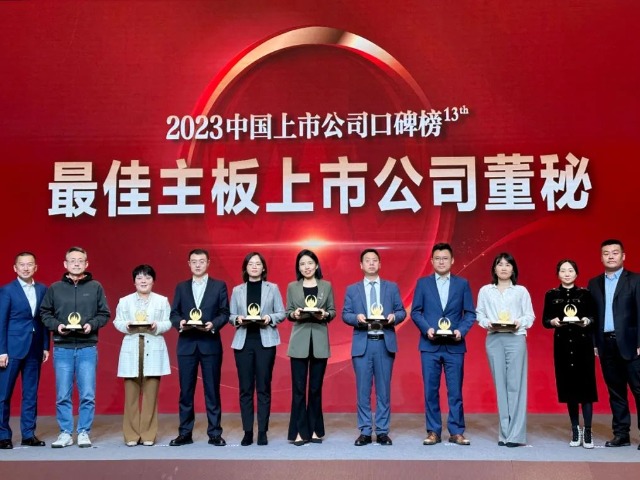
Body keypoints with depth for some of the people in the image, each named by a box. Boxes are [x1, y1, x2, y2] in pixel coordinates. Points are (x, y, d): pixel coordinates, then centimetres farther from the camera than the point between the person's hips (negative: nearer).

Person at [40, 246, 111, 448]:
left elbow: (104, 314, 5)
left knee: (87, 394, 0)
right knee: (63, 395, 5)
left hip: (87, 348, -1)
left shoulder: (96, 287, 5)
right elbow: (44, 313, 9)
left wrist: (92, 325, -12)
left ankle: (84, 433, 12)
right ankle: (65, 433, 16)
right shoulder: (54, 288, 6)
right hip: (62, 348, 1)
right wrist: (56, 325, -9)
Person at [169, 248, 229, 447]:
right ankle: (185, 433, 14)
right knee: (186, 390, 5)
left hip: (210, 343, -2)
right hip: (186, 343, 2)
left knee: (212, 390, 2)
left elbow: (225, 313, 0)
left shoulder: (219, 286, 6)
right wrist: (180, 322, -14)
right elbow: (173, 313, 7)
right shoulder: (181, 287, 13)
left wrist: (213, 324, -18)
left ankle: (214, 433, 8)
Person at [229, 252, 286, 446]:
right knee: (245, 388, 1)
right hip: (243, 342, 1)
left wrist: (270, 318, -14)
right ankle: (247, 432, 8)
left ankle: (262, 432, 6)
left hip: (265, 341, -1)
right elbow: (230, 316, 8)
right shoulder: (237, 290, 10)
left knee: (264, 388, 0)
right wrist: (237, 319, -13)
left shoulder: (272, 288, 7)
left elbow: (282, 313, 4)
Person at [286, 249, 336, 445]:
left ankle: (314, 430, 15)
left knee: (316, 387, 6)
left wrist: (325, 314, -13)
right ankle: (299, 431, 4)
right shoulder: (292, 286, 6)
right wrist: (294, 314, -14)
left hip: (320, 341, 1)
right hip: (299, 342, 0)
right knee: (298, 387, -2)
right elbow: (287, 313, 7)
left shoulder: (326, 286, 6)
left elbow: (333, 311, 7)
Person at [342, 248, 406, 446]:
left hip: (385, 343, 0)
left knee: (383, 389, 4)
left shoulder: (392, 287, 10)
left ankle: (382, 431, 12)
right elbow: (345, 315, 4)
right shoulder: (352, 289, 10)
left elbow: (402, 312, 7)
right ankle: (365, 432, 11)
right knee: (363, 390, 2)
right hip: (362, 343, 0)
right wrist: (357, 317, -16)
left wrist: (394, 316, -14)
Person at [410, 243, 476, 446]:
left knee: (455, 390, 3)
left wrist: (461, 330, -12)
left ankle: (456, 432, 12)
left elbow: (470, 313, 4)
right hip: (429, 345, 0)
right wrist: (427, 329, -12)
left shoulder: (463, 284, 7)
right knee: (431, 390, 4)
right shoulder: (422, 283, 6)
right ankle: (433, 431, 12)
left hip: (454, 346, 0)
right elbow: (415, 311, 4)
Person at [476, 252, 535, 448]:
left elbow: (530, 315, 5)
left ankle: (516, 435, -3)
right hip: (494, 340, 1)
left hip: (516, 339, -1)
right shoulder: (485, 291, 10)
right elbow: (479, 314, 9)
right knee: (500, 385, 2)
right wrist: (488, 323, -11)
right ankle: (504, 433, 7)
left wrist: (520, 323, -14)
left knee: (515, 384, -5)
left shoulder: (521, 291, 8)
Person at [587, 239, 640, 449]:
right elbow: (592, 315, 9)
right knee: (615, 391, 9)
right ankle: (621, 434, 15)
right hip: (606, 344, 4)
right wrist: (593, 343, 3)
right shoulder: (594, 283, 12)